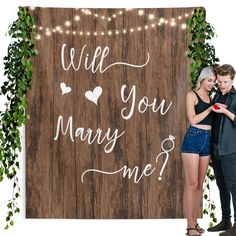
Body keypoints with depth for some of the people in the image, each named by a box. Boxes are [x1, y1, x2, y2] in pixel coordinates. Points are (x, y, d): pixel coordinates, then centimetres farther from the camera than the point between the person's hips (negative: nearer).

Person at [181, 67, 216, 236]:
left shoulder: (211, 98, 17)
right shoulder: (192, 95, 0)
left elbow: (211, 120, 17)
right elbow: (193, 120, -9)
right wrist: (210, 109, -10)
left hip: (207, 140, 6)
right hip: (193, 139, -6)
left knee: (200, 184, 8)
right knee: (192, 184, -8)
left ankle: (196, 222, 13)